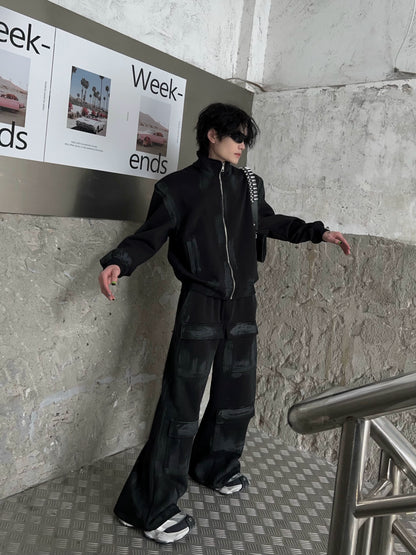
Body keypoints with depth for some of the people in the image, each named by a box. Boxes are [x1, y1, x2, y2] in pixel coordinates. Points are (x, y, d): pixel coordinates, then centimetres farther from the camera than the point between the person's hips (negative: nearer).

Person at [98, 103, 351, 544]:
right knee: (182, 403, -8)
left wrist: (318, 232, 22)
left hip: (243, 304, 6)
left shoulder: (249, 185, 12)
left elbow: (271, 223, 26)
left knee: (236, 395, 13)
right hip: (200, 304, -5)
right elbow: (150, 236, -2)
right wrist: (118, 262, -20)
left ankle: (216, 467, 37)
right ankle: (151, 507, 4)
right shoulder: (177, 186, -1)